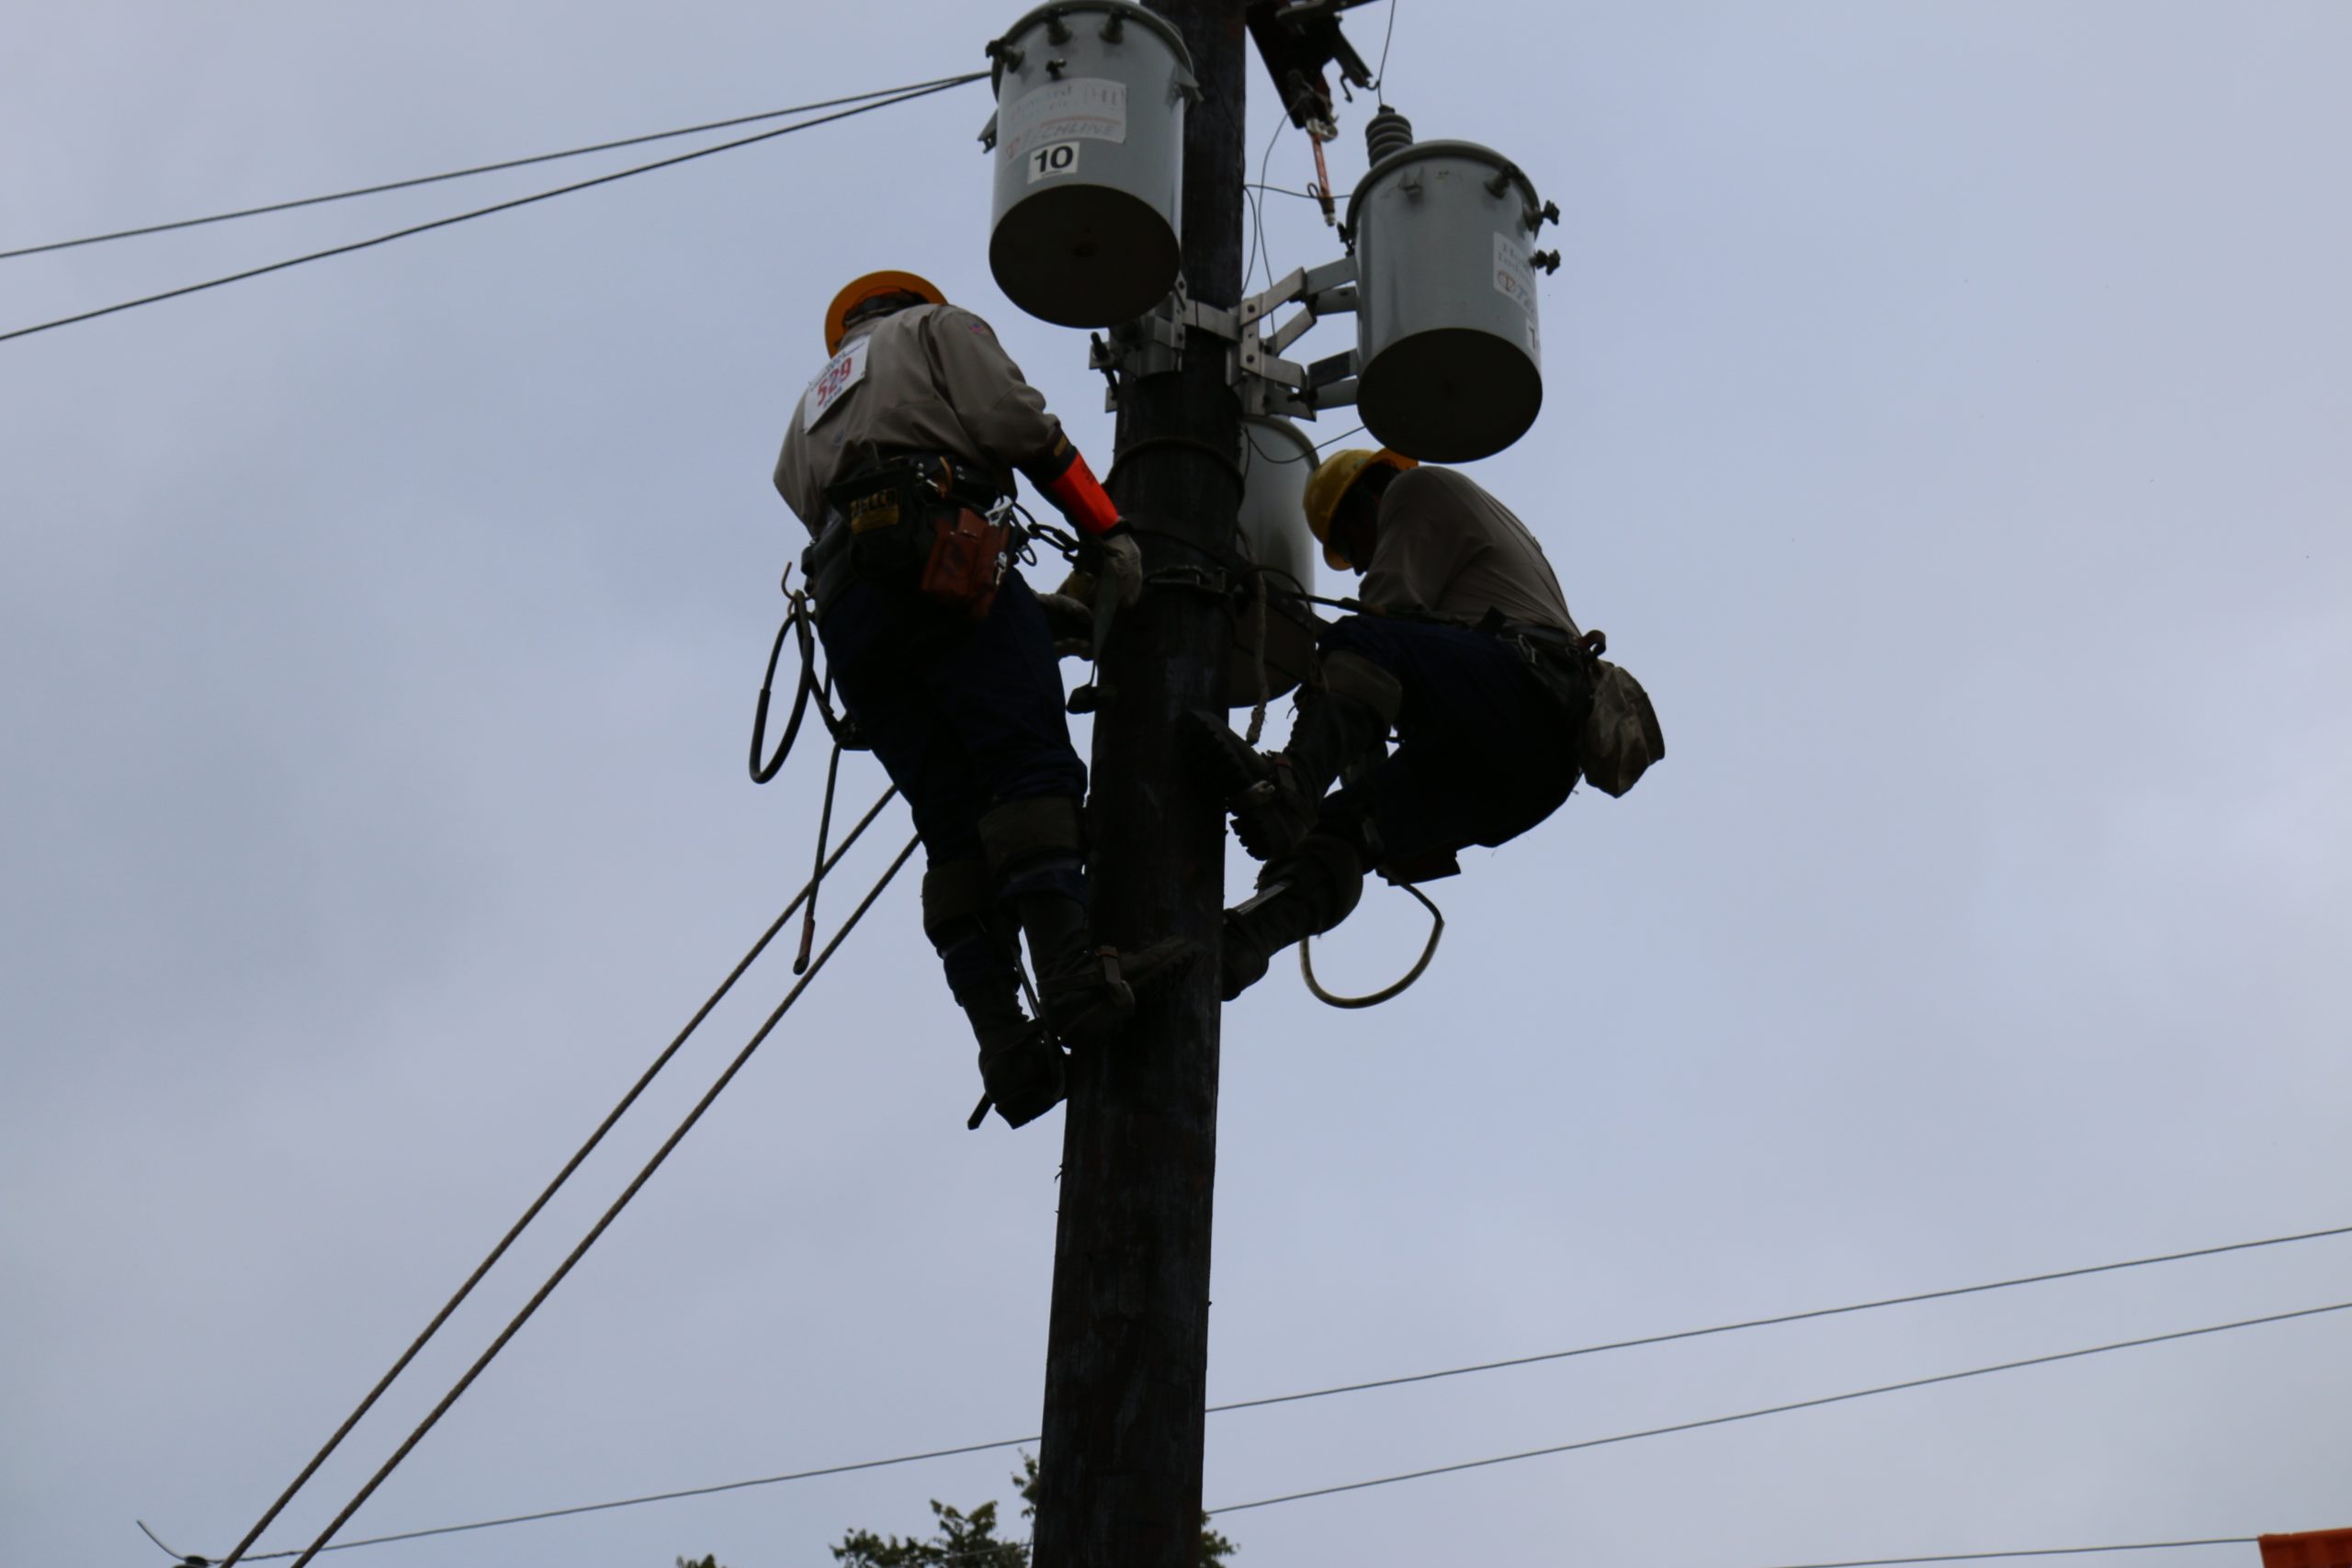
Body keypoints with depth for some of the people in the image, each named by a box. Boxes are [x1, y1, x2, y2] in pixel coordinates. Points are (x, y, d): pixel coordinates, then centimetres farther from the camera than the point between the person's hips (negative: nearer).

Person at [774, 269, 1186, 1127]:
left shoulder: (806, 416, 42)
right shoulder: (937, 327, 26)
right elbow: (1018, 424, 5)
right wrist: (1109, 535, 4)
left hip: (842, 610, 5)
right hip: (932, 555, -5)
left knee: (953, 823, -4)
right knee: (1027, 759, -17)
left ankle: (1003, 1036, -19)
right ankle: (1071, 969, -37)